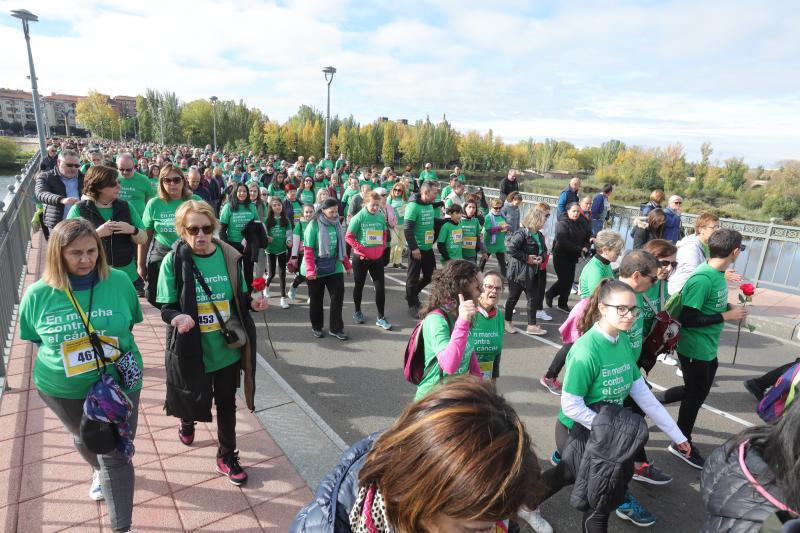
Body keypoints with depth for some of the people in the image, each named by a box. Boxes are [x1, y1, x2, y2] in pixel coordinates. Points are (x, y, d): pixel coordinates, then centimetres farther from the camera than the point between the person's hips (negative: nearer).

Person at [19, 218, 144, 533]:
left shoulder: (119, 281, -16)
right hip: (62, 389, 2)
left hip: (118, 383, -2)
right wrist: (62, 357, -11)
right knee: (84, 439, 30)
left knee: (115, 456, 2)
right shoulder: (38, 294, -15)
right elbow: (35, 338, 2)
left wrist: (118, 350, -11)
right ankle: (99, 472, 63)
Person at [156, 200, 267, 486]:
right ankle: (187, 420, 58)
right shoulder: (173, 261, -14)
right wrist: (178, 317, -31)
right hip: (192, 350, -1)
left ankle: (227, 456, 37)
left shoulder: (230, 256, -6)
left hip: (228, 348, 2)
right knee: (193, 399, 20)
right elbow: (166, 308, -9)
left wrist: (253, 302, -16)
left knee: (226, 402, 16)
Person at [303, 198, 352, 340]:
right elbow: (308, 250, -16)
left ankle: (336, 328, 11)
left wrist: (347, 265, 13)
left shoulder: (336, 224, 4)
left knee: (338, 297, 0)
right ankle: (316, 327, 29)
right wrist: (310, 270, -24)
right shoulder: (314, 225, -13)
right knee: (316, 300, 10)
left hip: (335, 267, 4)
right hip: (317, 269, -4)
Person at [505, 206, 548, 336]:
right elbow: (511, 249, -26)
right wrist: (527, 258, -21)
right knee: (513, 298, 8)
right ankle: (507, 321, 25)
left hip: (533, 273, 8)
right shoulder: (521, 234, -18)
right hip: (518, 272, -8)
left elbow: (544, 250, 18)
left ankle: (532, 326, 21)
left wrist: (541, 257, -4)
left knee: (533, 299, 10)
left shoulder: (539, 235, 6)